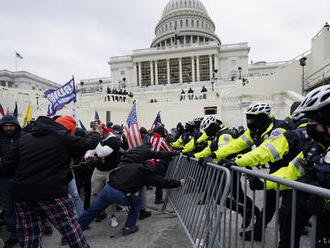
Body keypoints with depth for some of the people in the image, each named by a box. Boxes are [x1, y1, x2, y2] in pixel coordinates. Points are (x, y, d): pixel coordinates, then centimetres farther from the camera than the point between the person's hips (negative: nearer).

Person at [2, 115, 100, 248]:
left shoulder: (24, 138, 9)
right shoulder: (64, 138, -7)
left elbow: (7, 164, 7)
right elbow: (89, 143, 3)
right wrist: (95, 135, 23)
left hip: (23, 194, 6)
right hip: (54, 194, -5)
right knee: (70, 228, 8)